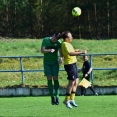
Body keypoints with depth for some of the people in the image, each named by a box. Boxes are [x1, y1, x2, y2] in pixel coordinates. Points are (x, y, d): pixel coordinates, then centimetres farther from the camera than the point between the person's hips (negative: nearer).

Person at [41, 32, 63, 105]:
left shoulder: (59, 42, -6)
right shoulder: (45, 40, -8)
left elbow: (61, 52, -8)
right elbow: (42, 50, -12)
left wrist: (61, 58, -29)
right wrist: (49, 50, -31)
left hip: (55, 62, 0)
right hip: (47, 63, 0)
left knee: (55, 78, -8)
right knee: (49, 79, -5)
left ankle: (57, 97, -5)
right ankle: (52, 97, -2)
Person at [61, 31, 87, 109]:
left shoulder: (67, 44, 13)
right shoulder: (65, 44, -19)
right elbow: (70, 53, -34)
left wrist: (74, 51, 25)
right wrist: (81, 52, -35)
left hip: (73, 64, 11)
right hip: (69, 64, -11)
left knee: (76, 82, 12)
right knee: (72, 82, -11)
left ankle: (72, 99, 17)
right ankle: (66, 100, -4)